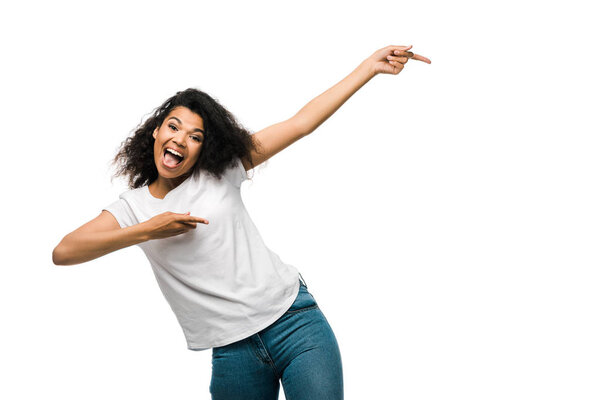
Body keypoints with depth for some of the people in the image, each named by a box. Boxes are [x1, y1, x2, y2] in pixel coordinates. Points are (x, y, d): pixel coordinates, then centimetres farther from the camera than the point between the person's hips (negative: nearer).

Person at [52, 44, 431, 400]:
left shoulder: (220, 172, 5)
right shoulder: (133, 206, 7)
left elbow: (301, 123, 3)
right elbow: (63, 252, -7)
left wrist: (370, 66, 0)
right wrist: (146, 230, -13)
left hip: (294, 321, -1)